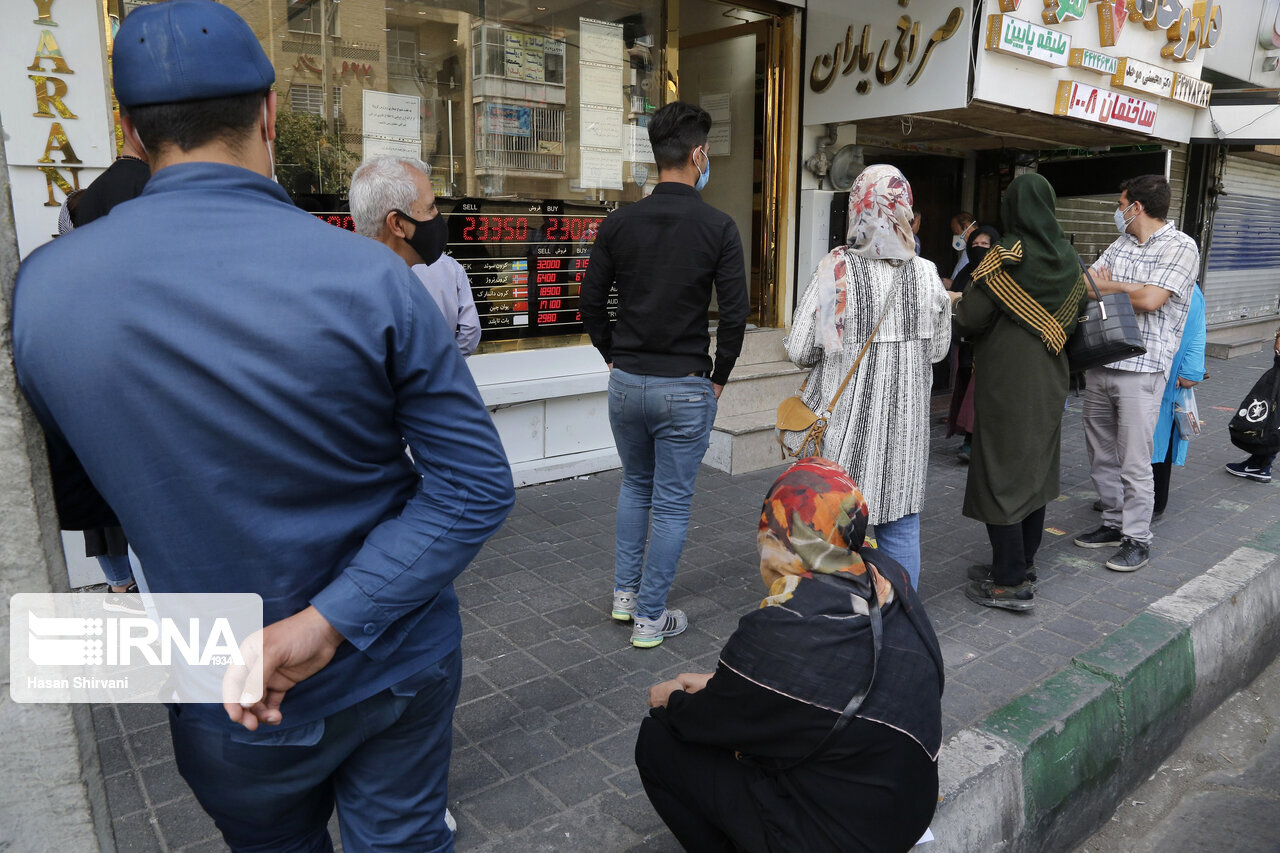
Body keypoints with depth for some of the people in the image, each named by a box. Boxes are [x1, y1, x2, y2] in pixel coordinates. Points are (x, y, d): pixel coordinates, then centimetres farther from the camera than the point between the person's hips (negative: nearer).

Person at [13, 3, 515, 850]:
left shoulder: (39, 289, -11)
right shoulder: (367, 274, -19)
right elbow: (477, 485, -19)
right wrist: (329, 621, -19)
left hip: (228, 705, 2)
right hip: (401, 667, -1)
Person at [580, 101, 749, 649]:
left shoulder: (619, 223, 0)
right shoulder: (717, 228, -10)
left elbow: (591, 304, 3)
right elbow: (734, 315, -12)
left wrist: (615, 358, 14)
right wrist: (719, 377, 1)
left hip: (626, 382, 4)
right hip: (685, 389, -4)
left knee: (635, 485, 25)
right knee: (672, 503, 8)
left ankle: (625, 595, 31)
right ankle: (650, 619, 18)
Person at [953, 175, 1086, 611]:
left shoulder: (1005, 257, -16)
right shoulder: (1069, 260, 3)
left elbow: (969, 319, -17)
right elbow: (1073, 320, 10)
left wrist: (959, 303, 4)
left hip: (1005, 382, -7)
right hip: (1048, 382, 7)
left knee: (1001, 470, -2)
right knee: (1035, 467, 16)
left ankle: (1011, 583, 1)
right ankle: (1022, 563, 27)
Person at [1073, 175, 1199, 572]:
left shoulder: (1180, 247, -6)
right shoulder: (1121, 244, 15)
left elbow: (1149, 300, -17)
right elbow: (1083, 283, 6)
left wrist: (1106, 288, -2)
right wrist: (1124, 289, -11)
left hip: (1140, 369, -7)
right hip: (1099, 361, 7)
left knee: (1134, 463, -3)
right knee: (1101, 455, 14)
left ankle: (1137, 540, 10)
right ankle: (1115, 523, 28)